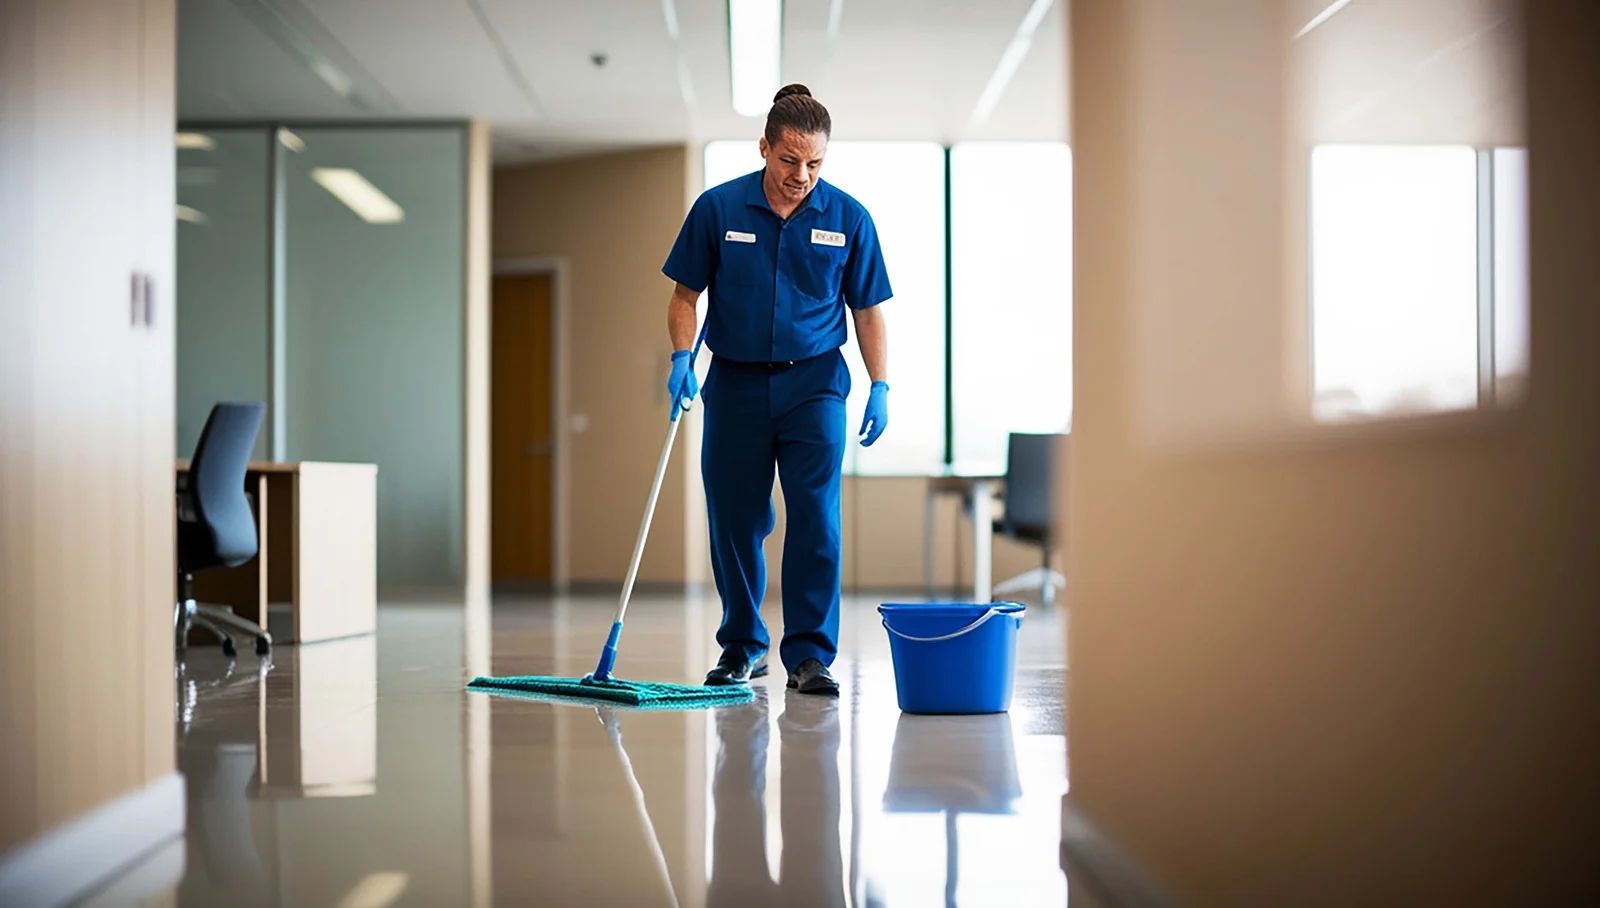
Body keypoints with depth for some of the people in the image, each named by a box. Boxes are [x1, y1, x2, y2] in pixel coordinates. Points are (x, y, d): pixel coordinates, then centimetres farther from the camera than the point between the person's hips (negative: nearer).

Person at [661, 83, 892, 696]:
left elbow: (868, 309, 3)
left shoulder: (848, 218, -3)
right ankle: (742, 648, 22)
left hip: (814, 381, -1)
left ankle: (810, 655, -6)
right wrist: (681, 356, -12)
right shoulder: (718, 208, -4)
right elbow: (687, 293, 4)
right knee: (734, 520, 6)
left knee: (816, 518, -10)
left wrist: (880, 387, -4)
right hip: (735, 383, 1)